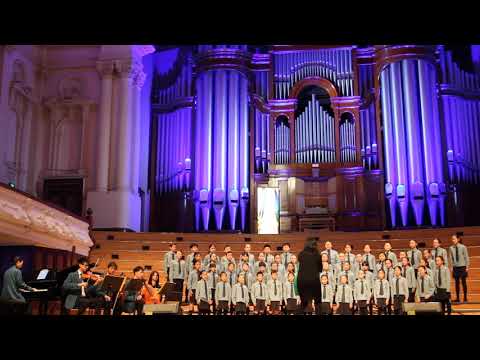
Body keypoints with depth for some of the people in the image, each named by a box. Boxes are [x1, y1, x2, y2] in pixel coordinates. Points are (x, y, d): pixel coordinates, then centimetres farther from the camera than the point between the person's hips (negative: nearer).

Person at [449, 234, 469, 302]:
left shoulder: (463, 247, -7)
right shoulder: (451, 248, -1)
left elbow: (466, 257, -1)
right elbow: (451, 258, 4)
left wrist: (467, 267, -3)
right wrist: (452, 267, 2)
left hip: (462, 266, -2)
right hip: (455, 267, 2)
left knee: (463, 282, 4)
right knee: (457, 282, 5)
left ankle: (465, 297, 13)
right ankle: (457, 298, 11)